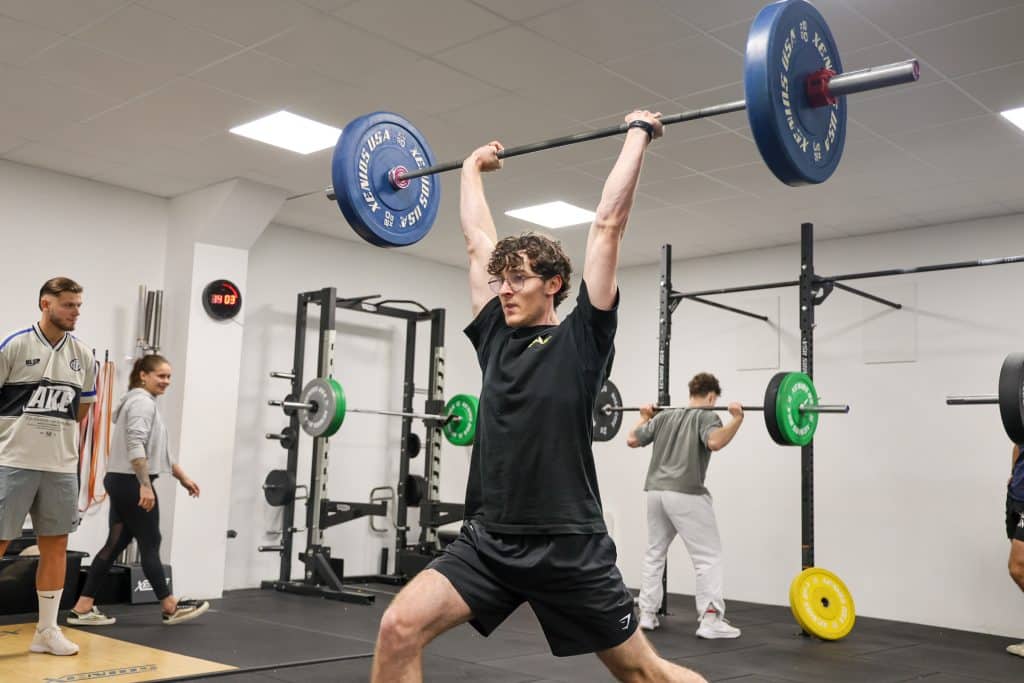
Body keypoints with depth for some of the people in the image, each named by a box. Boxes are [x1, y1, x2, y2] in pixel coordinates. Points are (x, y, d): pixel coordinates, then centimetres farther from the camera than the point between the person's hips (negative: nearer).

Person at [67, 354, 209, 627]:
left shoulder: (144, 403, 22)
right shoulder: (142, 401, -11)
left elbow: (159, 451, 26)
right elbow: (136, 446, -24)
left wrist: (183, 478, 26)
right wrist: (145, 485, -28)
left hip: (121, 482, 10)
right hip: (131, 483, -10)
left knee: (116, 544, 9)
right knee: (150, 545, -1)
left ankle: (83, 608, 9)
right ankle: (171, 608, 10)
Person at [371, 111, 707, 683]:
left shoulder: (583, 337, -3)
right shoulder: (496, 335, 10)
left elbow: (609, 224, -4)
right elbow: (478, 238, 19)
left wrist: (638, 135, 2)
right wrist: (472, 169, 29)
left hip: (568, 546, -4)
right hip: (489, 540, 5)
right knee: (400, 628, -14)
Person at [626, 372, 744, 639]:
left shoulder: (664, 416, 17)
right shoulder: (706, 416, -1)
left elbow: (632, 440, 19)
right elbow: (715, 442, -22)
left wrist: (645, 418, 33)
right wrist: (737, 419, -15)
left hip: (656, 491, 6)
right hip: (686, 494, -6)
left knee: (654, 553, 18)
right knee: (708, 557, -1)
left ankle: (647, 614, 19)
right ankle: (710, 620, -7)